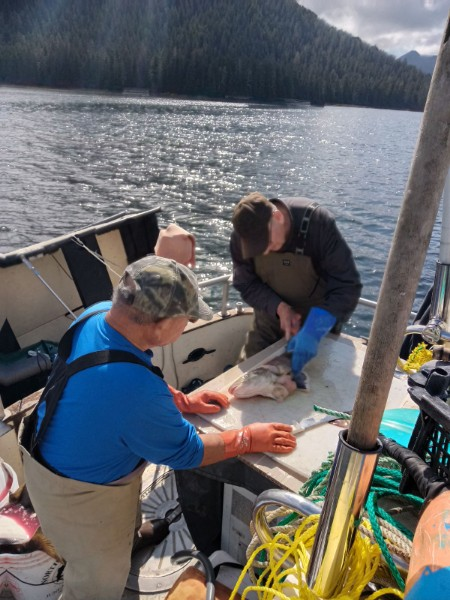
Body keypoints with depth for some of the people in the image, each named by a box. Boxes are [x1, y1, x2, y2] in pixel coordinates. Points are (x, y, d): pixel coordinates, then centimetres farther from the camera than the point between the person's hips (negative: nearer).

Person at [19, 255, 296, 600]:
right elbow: (185, 453, -24)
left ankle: (129, 538, 66)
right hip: (77, 494, -7)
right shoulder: (135, 390, -43)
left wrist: (182, 400, 0)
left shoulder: (98, 314, -19)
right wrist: (247, 439, -11)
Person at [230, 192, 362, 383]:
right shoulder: (242, 235, -21)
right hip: (271, 316, 3)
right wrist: (279, 308, -30)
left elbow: (347, 285, -32)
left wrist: (314, 330, -43)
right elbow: (246, 285, -13)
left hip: (320, 318, -2)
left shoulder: (318, 222, -31)